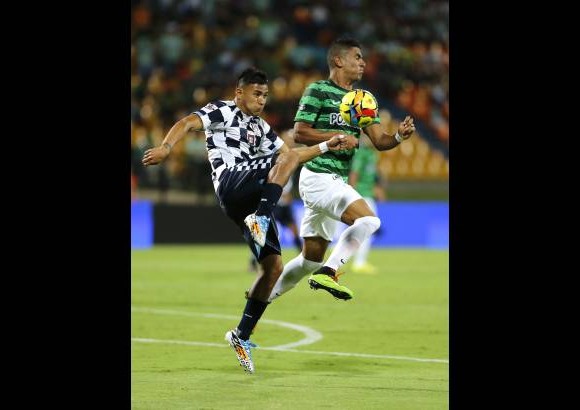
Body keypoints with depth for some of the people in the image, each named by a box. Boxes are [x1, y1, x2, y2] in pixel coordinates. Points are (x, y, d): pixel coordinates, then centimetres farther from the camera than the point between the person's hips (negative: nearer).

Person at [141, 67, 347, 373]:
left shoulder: (260, 128, 30)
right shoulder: (221, 112, 7)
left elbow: (290, 156, 37)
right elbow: (188, 123, -10)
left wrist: (326, 146, 28)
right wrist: (165, 147, -29)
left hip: (254, 198, 8)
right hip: (232, 185, -8)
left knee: (273, 267, 4)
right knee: (289, 156, -25)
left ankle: (241, 336, 11)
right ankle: (260, 219, -41)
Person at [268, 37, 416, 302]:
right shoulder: (318, 91, -6)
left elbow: (380, 141, 9)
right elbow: (299, 133, -11)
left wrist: (399, 136, -11)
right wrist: (338, 136, -17)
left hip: (337, 181, 9)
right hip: (318, 177, -9)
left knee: (312, 258, 13)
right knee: (368, 219, -25)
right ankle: (328, 272, -24)